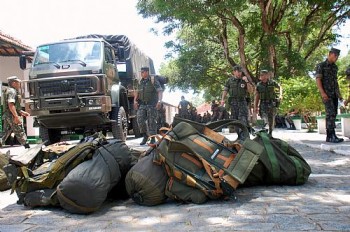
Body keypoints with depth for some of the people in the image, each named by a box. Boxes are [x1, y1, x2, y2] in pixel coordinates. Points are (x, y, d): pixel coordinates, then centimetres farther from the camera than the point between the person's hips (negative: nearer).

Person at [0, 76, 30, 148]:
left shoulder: (11, 91, 20)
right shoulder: (12, 91, -12)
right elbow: (10, 105, -24)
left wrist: (22, 112, 24)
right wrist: (16, 116, -27)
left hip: (7, 116, 10)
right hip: (12, 116, -10)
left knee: (6, 133, 10)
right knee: (20, 133, -4)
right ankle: (27, 148, 1)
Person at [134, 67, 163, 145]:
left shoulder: (153, 81, -3)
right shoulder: (140, 82, 13)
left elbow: (160, 91, -9)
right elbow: (136, 92, 17)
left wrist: (159, 101, -23)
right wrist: (135, 101, 1)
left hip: (151, 104, -4)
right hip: (142, 104, 5)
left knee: (151, 121, -3)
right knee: (140, 119, -8)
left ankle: (153, 139, 6)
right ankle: (145, 135, 9)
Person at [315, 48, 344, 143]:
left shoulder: (335, 67, 17)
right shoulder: (320, 66, -5)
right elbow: (318, 80, -13)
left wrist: (339, 94, 15)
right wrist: (323, 93, -25)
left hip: (334, 94, 7)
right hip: (326, 94, -7)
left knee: (332, 115, 3)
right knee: (331, 114, -18)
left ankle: (329, 136, 5)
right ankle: (332, 136, -23)